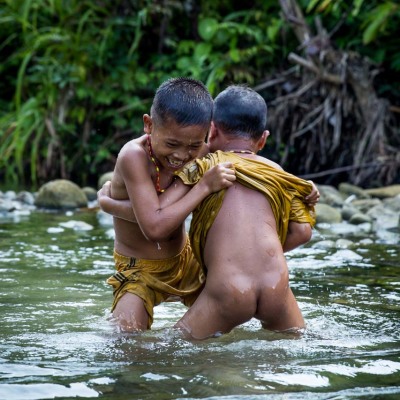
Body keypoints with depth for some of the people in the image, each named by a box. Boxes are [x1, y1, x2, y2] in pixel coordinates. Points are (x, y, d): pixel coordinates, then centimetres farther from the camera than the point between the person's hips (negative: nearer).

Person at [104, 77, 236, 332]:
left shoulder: (200, 153, -13)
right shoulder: (135, 156, -30)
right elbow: (154, 227, -37)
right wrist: (205, 186, -37)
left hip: (185, 260, 5)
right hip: (140, 271, -5)